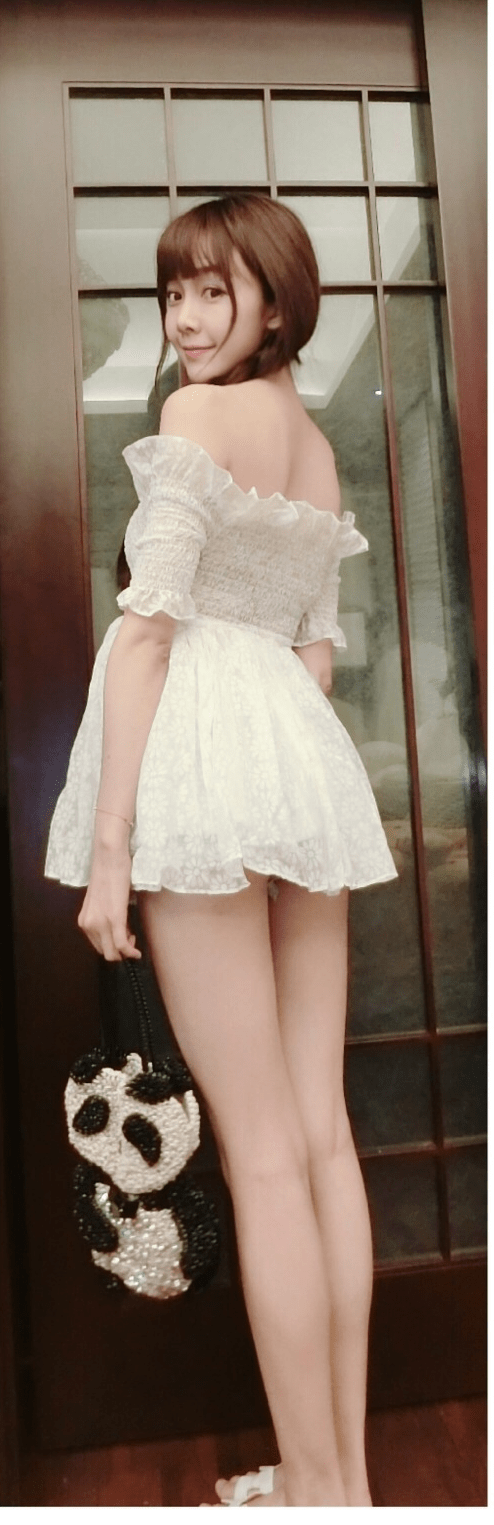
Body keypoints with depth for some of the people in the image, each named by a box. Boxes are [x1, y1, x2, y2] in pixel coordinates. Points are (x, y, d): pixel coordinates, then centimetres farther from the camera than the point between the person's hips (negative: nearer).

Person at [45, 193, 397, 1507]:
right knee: (323, 1131, 9)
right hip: (307, 757, 8)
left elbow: (150, 622, -11)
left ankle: (315, 1482, 16)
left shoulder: (194, 416, -1)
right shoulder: (321, 449, 22)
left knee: (261, 1148, -1)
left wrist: (108, 840, -12)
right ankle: (346, 1470, 25)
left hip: (201, 748, -7)